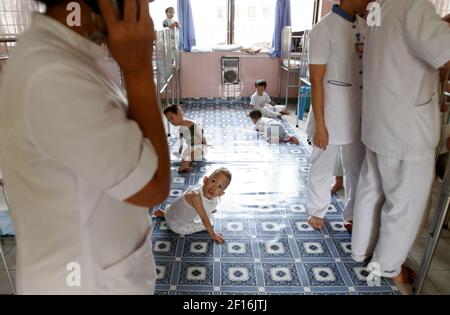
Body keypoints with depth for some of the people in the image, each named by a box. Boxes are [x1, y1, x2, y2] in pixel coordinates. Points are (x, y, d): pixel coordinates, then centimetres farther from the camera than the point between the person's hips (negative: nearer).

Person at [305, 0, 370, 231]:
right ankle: (317, 211, 33)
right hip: (330, 116, -6)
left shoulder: (365, 26, 8)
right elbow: (316, 81, -15)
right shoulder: (325, 29, -12)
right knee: (322, 168, 11)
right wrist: (320, 125, -16)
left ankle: (352, 215, 34)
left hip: (358, 115, 6)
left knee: (357, 169, 15)